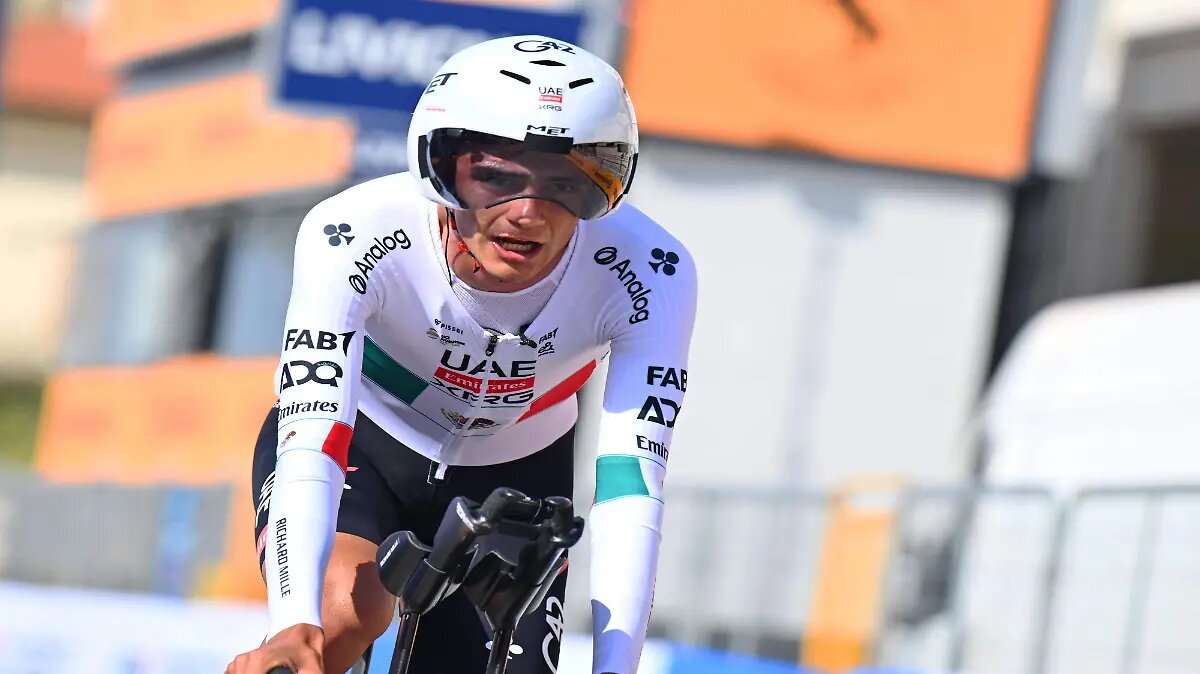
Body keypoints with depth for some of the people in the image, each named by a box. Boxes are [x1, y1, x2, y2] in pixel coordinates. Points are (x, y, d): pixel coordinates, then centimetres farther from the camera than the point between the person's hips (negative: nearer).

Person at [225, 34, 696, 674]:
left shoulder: (647, 274, -30)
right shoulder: (357, 234, -35)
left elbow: (631, 481, -33)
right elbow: (311, 439, -42)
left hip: (512, 480, 3)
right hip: (358, 442, -3)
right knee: (343, 614, -33)